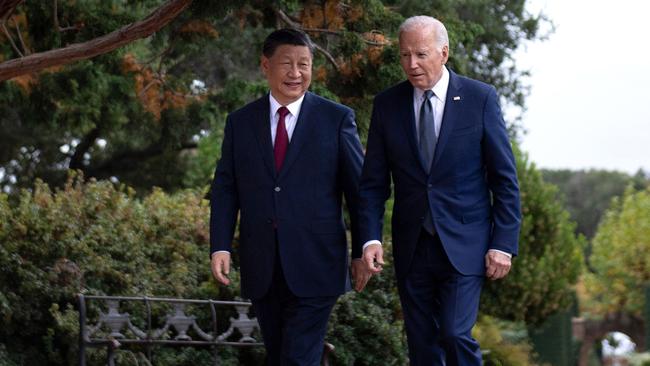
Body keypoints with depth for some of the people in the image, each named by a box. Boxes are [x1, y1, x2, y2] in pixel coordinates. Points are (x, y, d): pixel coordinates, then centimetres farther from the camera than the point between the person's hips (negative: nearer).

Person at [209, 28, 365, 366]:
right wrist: (220, 246, -3)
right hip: (261, 269, 3)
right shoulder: (240, 122, 8)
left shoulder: (336, 119, 1)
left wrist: (363, 250, 2)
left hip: (314, 265, -3)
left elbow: (358, 187, 3)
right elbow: (225, 189, 8)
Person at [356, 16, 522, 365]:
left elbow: (504, 178, -2)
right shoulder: (387, 104, 3)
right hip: (411, 250, 3)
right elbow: (373, 182, 5)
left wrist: (504, 243, -7)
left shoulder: (480, 98, -4)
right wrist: (370, 238, -9)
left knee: (455, 334, -15)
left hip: (464, 245, -3)